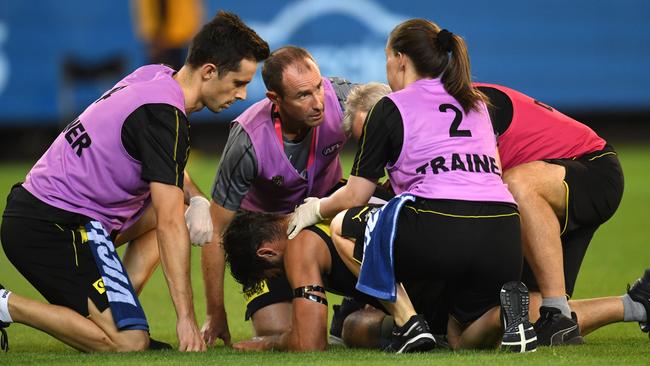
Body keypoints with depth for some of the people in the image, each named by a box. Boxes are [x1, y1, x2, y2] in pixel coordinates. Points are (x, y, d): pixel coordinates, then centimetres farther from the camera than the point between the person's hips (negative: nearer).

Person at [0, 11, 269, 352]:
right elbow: (170, 226, -23)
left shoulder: (155, 76, 9)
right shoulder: (165, 116, -19)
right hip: (55, 228, -10)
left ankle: (119, 309, 12)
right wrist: (186, 318, -24)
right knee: (130, 344, -17)